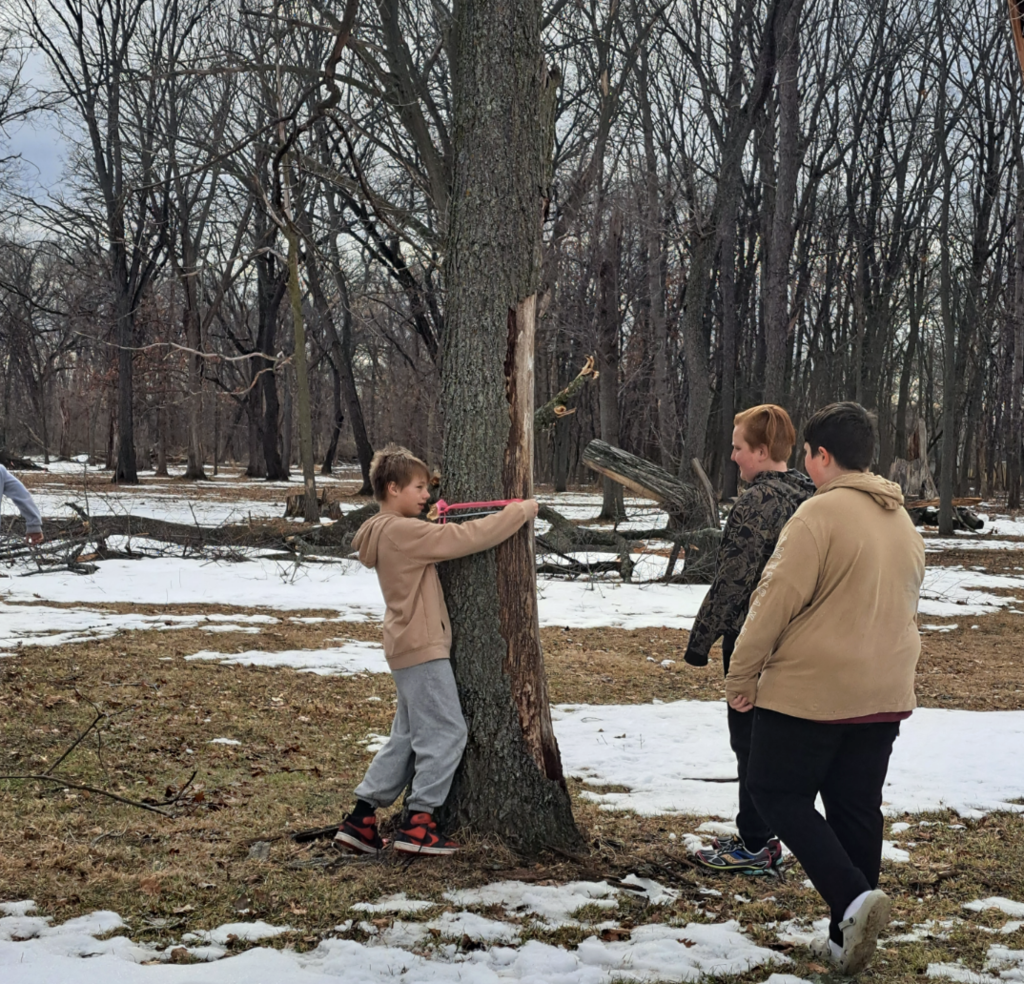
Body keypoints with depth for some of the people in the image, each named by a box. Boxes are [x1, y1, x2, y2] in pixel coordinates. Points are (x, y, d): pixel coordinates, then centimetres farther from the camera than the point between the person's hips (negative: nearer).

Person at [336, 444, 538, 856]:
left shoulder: (392, 533, 14)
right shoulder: (403, 531, -17)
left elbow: (441, 544, 16)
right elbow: (466, 538, -20)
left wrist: (438, 523, -4)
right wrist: (519, 512, -13)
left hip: (408, 648, 10)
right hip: (422, 649, -10)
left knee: (407, 737, 14)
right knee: (446, 733, -4)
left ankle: (360, 819, 15)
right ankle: (417, 824, 0)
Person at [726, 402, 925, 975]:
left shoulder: (822, 512, -15)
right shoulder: (903, 521, 11)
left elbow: (777, 600, -17)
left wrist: (743, 675, -9)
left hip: (812, 690, -7)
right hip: (885, 695, 8)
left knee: (778, 793, 5)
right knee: (857, 809, 13)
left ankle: (853, 897, -12)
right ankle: (849, 941, 17)